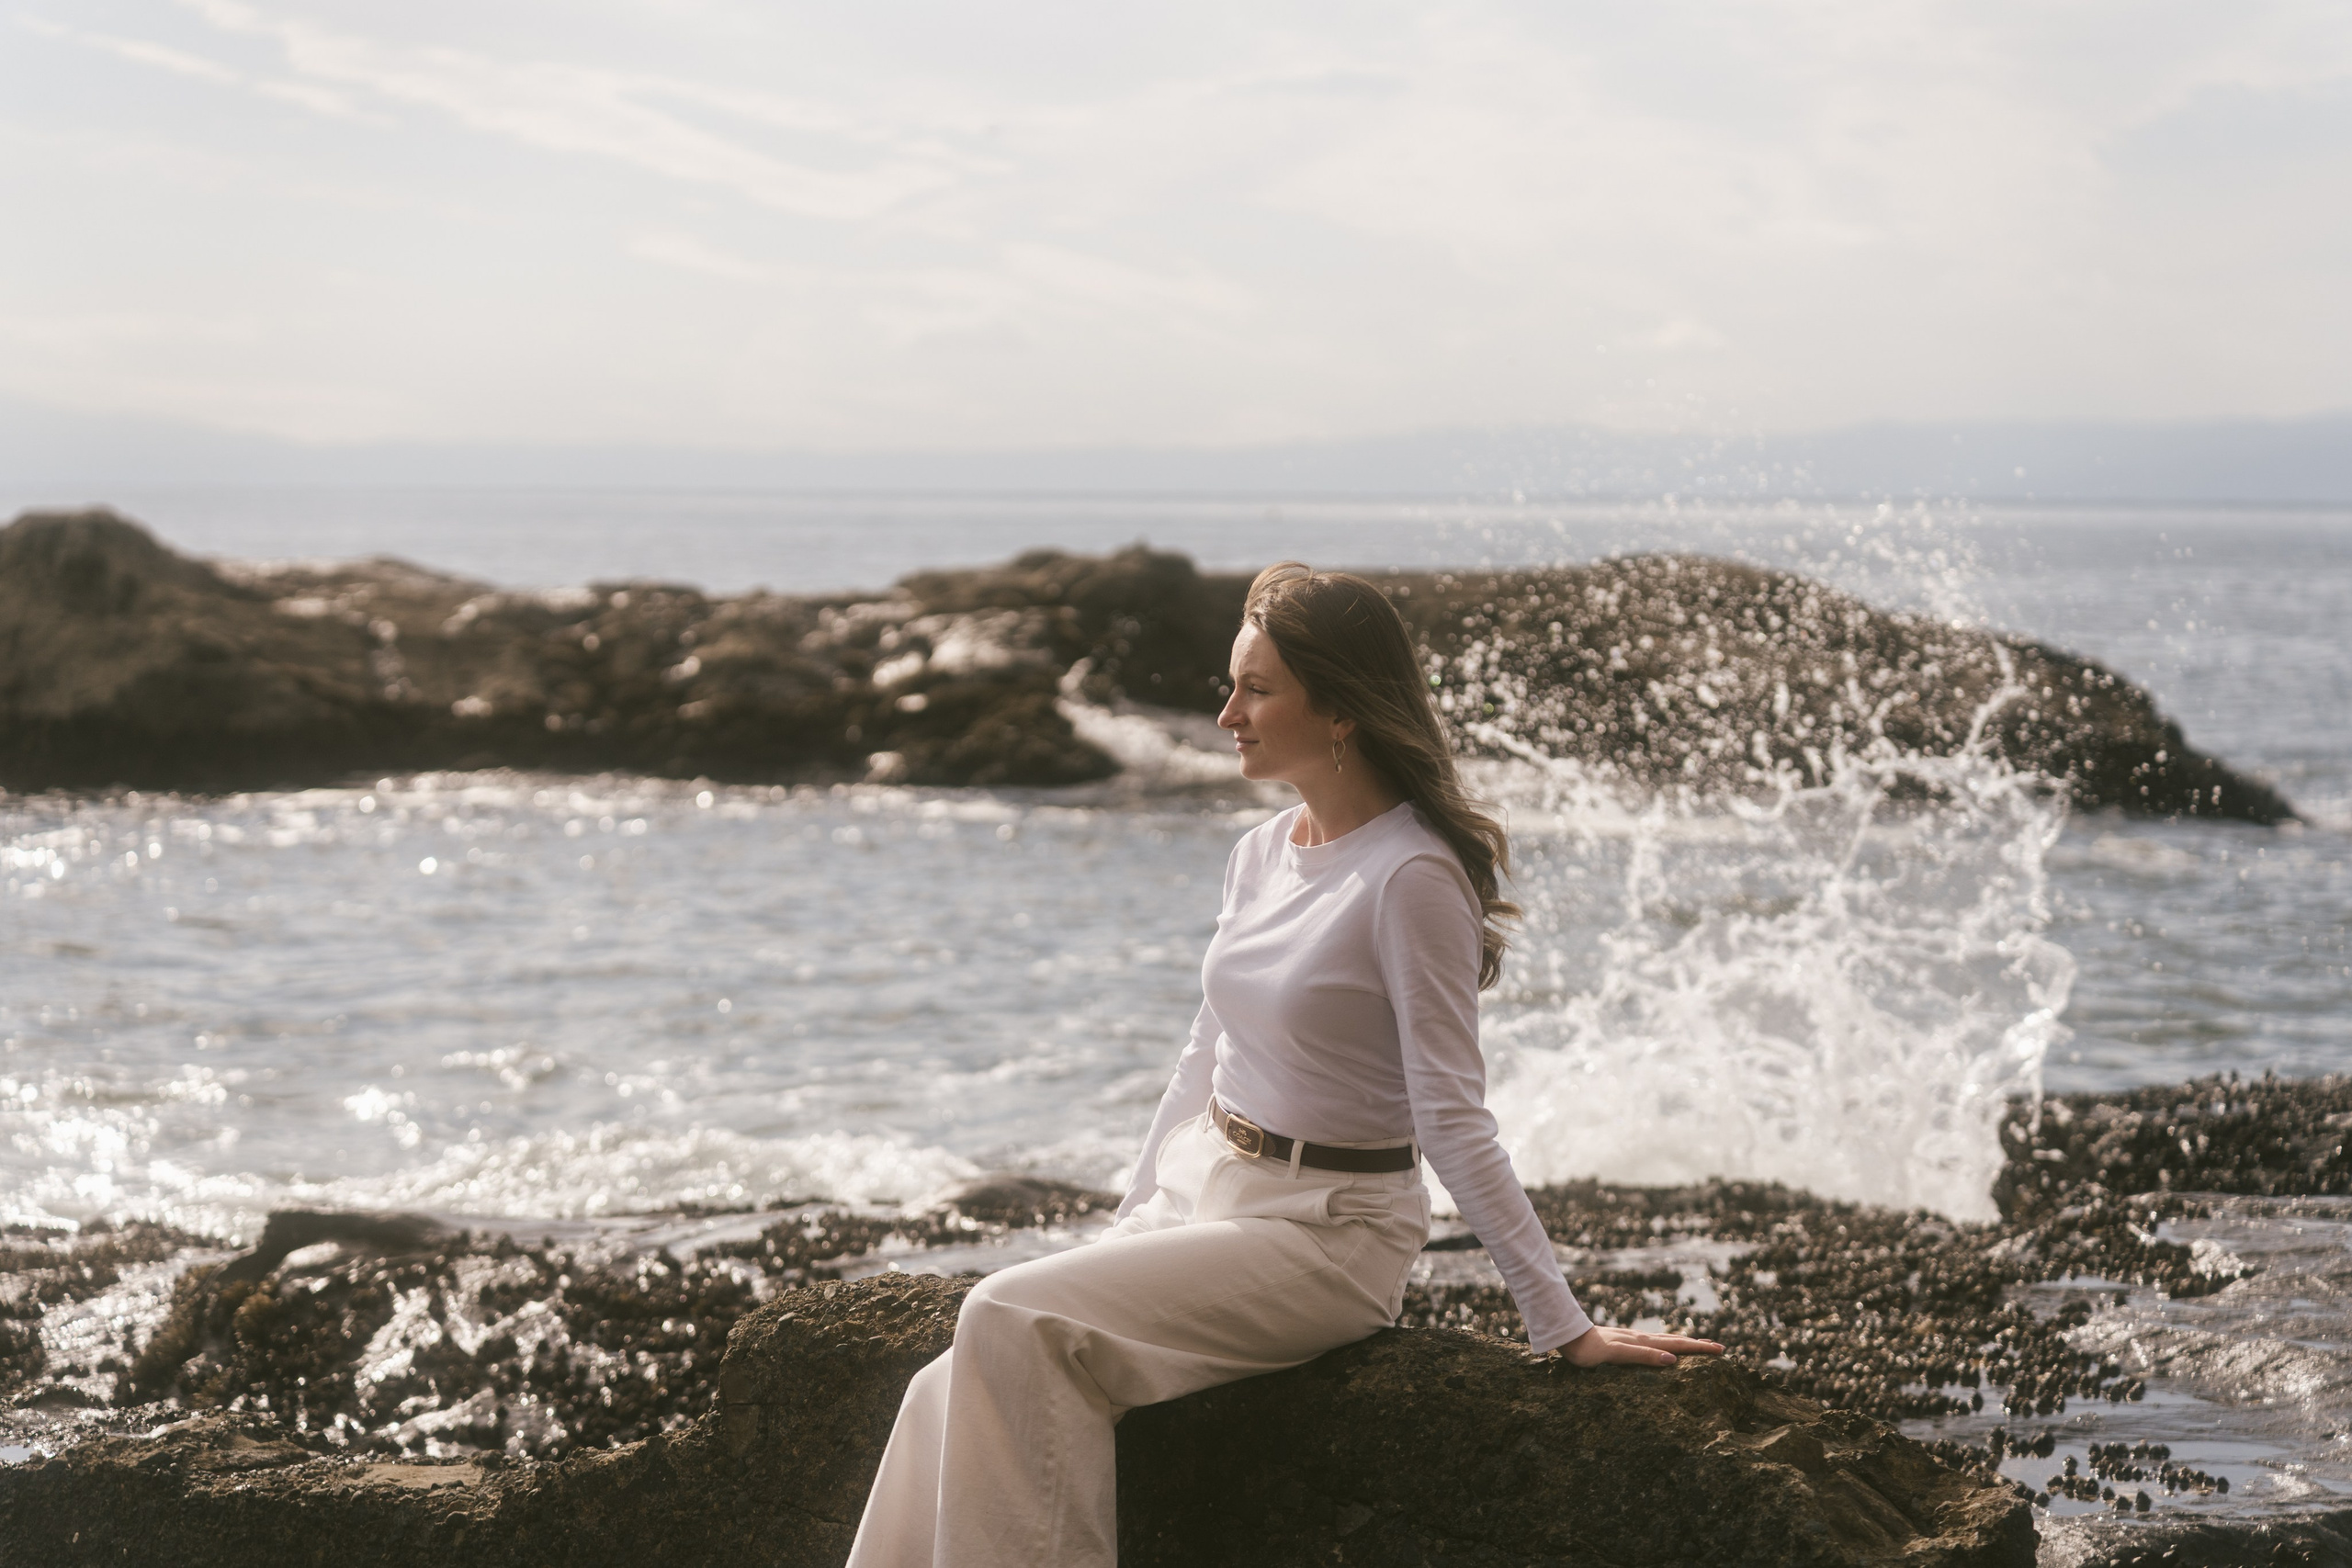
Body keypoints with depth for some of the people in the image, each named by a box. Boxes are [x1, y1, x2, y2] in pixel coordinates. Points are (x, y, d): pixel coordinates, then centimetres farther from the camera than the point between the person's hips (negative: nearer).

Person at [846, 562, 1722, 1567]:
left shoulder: (1410, 878, -16)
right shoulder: (1261, 853, 10)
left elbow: (1454, 1122, -15)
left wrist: (1564, 1326, -17)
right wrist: (1123, 1237, 20)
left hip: (1325, 1231, -7)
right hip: (1202, 1199, 7)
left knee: (1014, 1323, -25)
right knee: (951, 1398, -11)